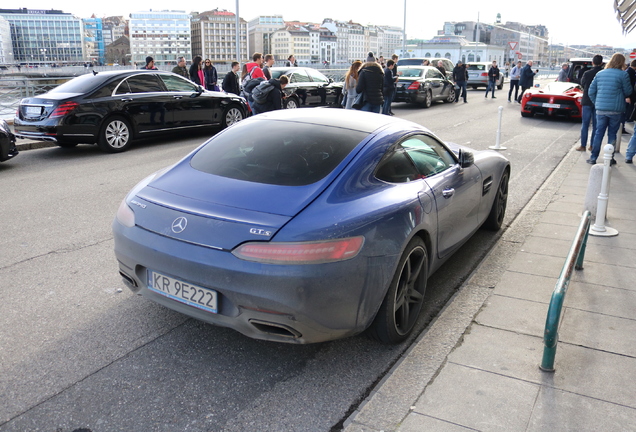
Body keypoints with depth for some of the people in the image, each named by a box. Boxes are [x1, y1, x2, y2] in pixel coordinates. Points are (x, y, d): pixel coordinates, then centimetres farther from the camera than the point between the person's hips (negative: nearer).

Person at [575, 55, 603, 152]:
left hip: (587, 101, -2)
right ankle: (592, 146, 13)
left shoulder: (587, 74, -12)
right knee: (596, 125, 10)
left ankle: (583, 146, 2)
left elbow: (582, 84, 4)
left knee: (585, 125, 3)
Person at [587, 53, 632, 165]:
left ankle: (593, 158, 7)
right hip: (616, 109, -3)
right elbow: (628, 91, 0)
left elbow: (591, 91, 7)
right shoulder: (623, 74, -7)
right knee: (612, 134, 7)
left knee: (599, 133, 8)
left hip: (601, 109, 3)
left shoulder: (600, 74, 7)